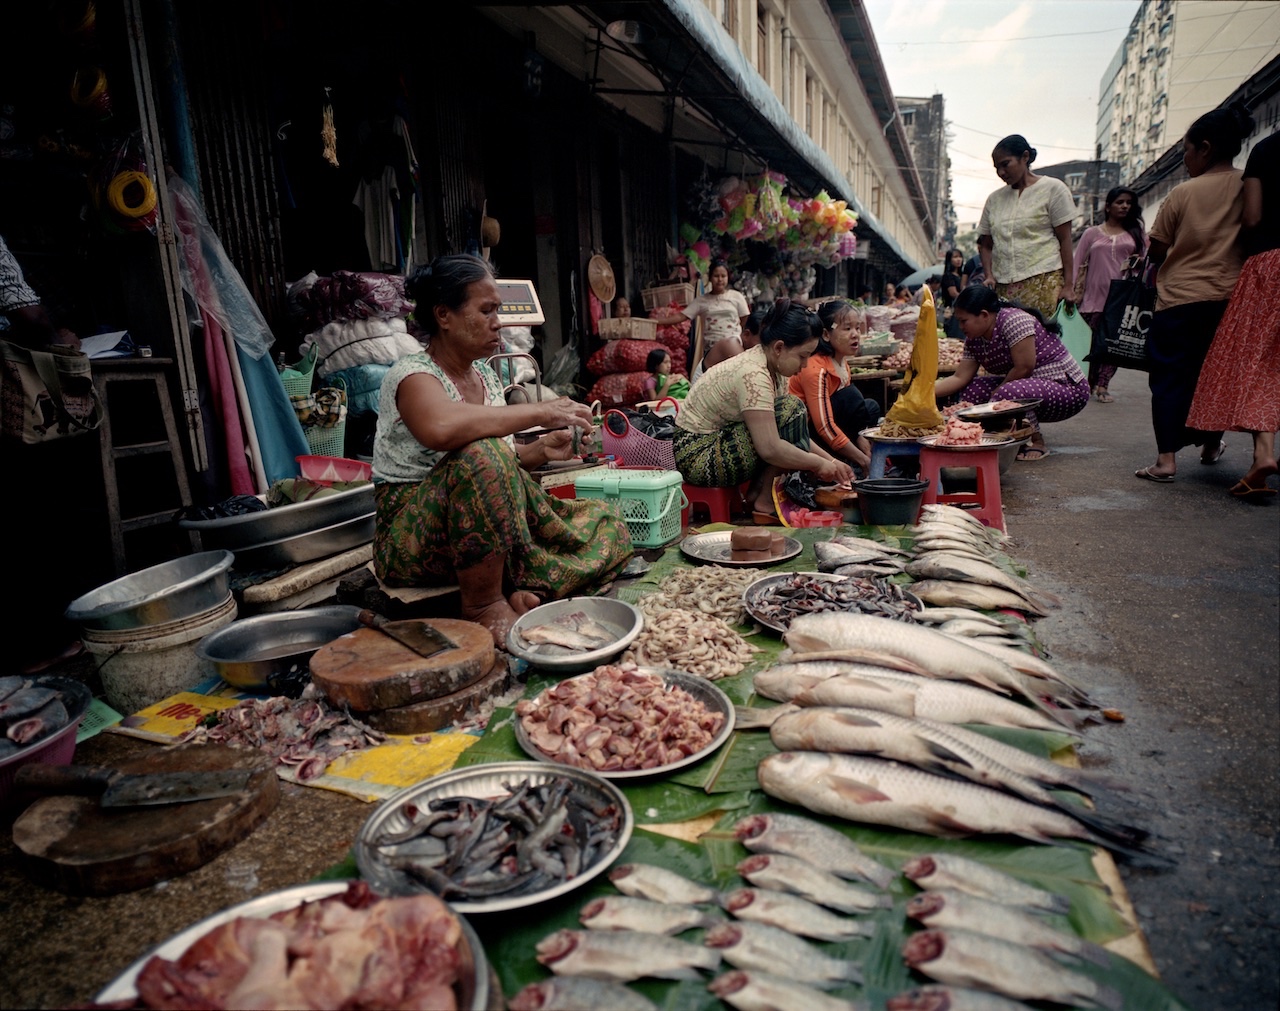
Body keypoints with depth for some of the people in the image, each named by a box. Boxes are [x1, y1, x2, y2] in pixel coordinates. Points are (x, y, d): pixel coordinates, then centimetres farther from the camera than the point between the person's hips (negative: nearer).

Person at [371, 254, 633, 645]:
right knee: (480, 455, -37)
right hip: (412, 540, -7)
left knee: (607, 524, -2)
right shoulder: (412, 375, -13)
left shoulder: (485, 375, 10)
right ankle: (484, 606, -23)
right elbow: (441, 428, -38)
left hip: (494, 534, 7)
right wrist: (539, 412, -29)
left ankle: (526, 590, -21)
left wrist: (540, 450, -3)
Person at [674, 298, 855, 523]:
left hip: (721, 442, 10)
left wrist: (831, 461, 1)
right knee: (791, 410, -19)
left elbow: (797, 430, 11)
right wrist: (819, 464, -16)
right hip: (698, 456, -10)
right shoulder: (753, 374, -24)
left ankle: (758, 491, 7)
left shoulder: (772, 369, 5)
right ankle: (765, 502, -9)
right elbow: (770, 449, -29)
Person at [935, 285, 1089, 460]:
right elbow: (960, 378, -1)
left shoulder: (1014, 320, -21)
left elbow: (1024, 368, -24)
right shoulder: (974, 339, 4)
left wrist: (996, 393, -12)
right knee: (971, 391, -4)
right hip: (1030, 386, 9)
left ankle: (1038, 443, -10)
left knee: (1006, 395, -35)